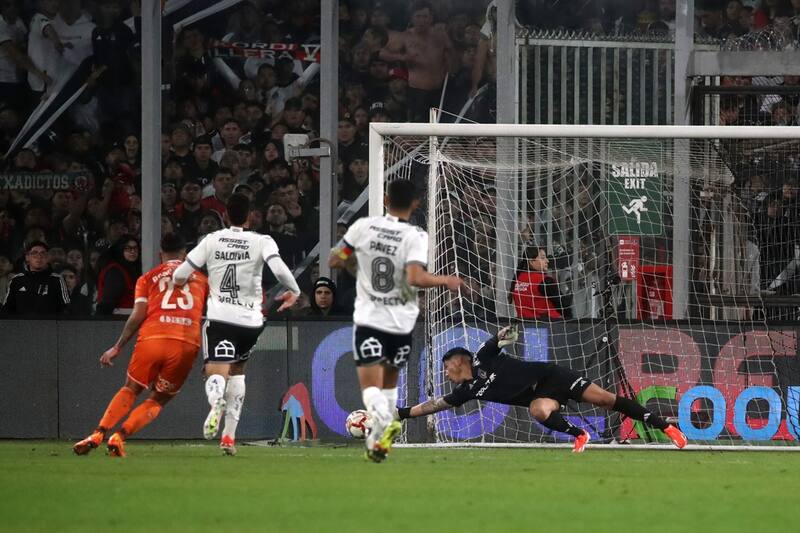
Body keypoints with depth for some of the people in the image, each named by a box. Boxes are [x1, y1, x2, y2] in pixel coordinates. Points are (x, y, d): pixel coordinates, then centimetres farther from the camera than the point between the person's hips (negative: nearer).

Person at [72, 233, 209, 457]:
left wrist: (117, 347, 10)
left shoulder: (148, 278, 16)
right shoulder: (200, 279, 20)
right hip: (188, 344, 0)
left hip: (152, 338, 0)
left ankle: (98, 435, 2)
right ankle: (120, 436, -5)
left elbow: (138, 316, 5)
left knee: (131, 390, 18)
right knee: (158, 400, 14)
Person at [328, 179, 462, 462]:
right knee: (389, 380, 22)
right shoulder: (416, 237, -12)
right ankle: (378, 438, 20)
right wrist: (446, 281, -9)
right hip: (402, 322, 1)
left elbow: (334, 260, 3)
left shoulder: (363, 226, -5)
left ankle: (384, 421, -36)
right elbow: (416, 278, -25)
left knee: (370, 384, -7)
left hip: (368, 319, -1)